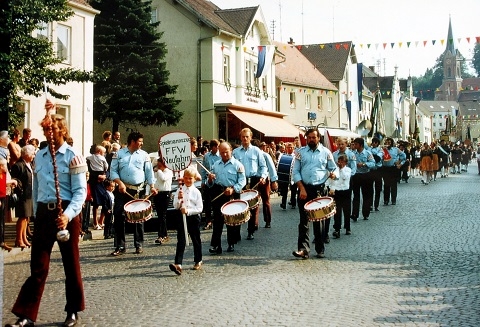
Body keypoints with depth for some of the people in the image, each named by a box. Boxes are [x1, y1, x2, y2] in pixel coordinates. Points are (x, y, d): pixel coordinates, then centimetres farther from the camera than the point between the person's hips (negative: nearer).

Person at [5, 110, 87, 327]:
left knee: (71, 264, 7)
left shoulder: (72, 156, -5)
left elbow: (80, 191, -10)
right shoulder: (39, 156, 11)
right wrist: (37, 213, 17)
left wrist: (68, 214, -24)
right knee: (38, 266, 2)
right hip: (43, 213, 4)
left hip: (66, 213, -4)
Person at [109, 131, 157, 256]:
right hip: (123, 190, -1)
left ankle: (139, 245, 16)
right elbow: (113, 171, 2)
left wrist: (152, 186, -6)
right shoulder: (119, 154, 5)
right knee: (119, 217, -4)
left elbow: (149, 172, 7)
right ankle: (120, 246, 3)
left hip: (139, 190, 1)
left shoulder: (144, 155, 8)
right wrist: (120, 183, -13)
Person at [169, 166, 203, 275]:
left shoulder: (196, 192, -3)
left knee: (196, 240, 12)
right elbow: (175, 206, 0)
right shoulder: (179, 191, 3)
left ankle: (198, 261, 29)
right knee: (181, 241, -6)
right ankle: (178, 264, -14)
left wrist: (188, 211, -19)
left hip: (194, 217, -1)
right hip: (182, 217, 1)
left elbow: (200, 208, -7)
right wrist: (179, 199, -18)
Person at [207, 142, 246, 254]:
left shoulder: (237, 165, 0)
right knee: (217, 220, -1)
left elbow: (242, 181, -6)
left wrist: (233, 189, -21)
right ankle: (215, 245, -1)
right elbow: (210, 184, 18)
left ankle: (231, 244, 18)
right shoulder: (215, 165, 14)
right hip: (218, 193, 3)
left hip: (233, 194, -3)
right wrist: (210, 179, -6)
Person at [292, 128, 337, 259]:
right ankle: (303, 249, -5)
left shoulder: (326, 152, 5)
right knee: (304, 220, -2)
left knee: (319, 221, 6)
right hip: (304, 189, 1)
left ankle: (320, 250, 13)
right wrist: (301, 188, -7)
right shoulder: (300, 152, 6)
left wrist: (333, 174, -14)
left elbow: (333, 169, 11)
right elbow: (295, 172, 3)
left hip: (320, 190, 0)